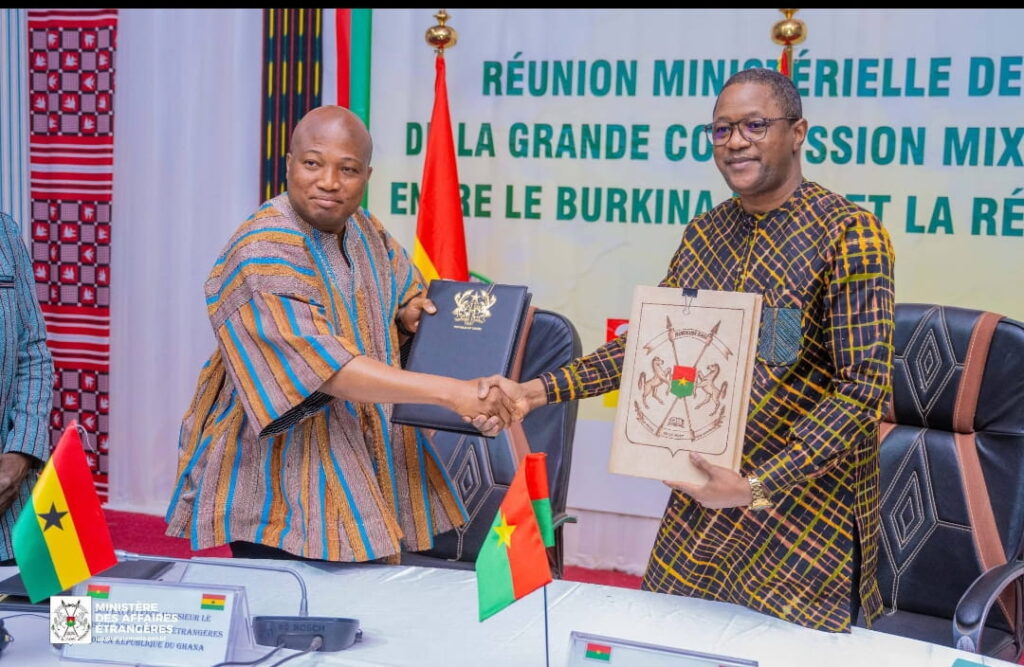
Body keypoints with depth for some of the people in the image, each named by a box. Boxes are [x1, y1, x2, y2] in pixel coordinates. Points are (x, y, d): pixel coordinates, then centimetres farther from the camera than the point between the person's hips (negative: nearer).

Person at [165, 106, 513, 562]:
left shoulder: (367, 233, 4)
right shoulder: (262, 253, -20)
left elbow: (405, 292, 23)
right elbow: (324, 365, -32)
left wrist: (410, 313, -3)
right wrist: (450, 391, -36)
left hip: (368, 465, 7)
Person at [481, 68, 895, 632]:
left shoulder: (849, 233, -15)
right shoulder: (704, 233, 6)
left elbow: (864, 387, -20)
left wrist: (757, 487, -27)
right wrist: (538, 391, -1)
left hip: (807, 508, -6)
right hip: (704, 495, 6)